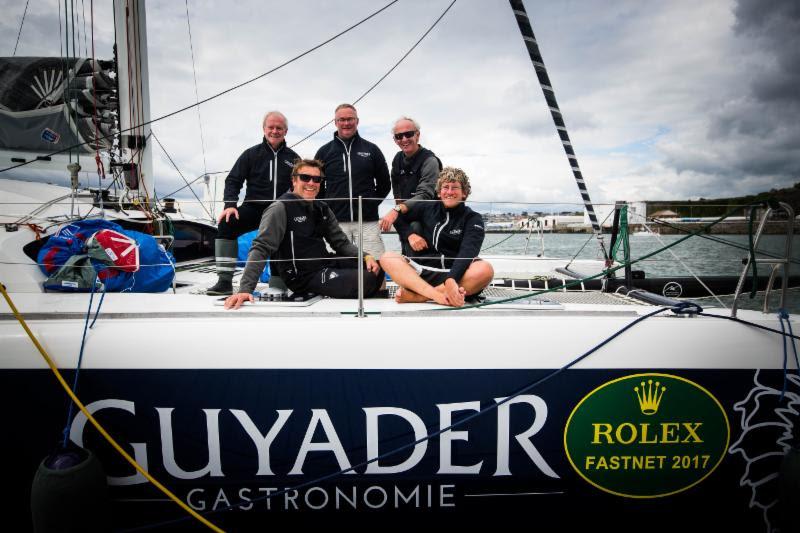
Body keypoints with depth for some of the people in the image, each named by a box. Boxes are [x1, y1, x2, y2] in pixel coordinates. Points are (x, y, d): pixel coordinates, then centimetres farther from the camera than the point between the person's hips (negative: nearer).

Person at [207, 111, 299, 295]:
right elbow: (233, 181, 5)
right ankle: (225, 281, -23)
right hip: (254, 208, -1)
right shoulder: (251, 154, 9)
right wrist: (230, 205, -13)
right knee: (226, 224, -27)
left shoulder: (293, 158, 13)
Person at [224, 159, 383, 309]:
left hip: (327, 264, 8)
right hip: (305, 276, -8)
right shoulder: (280, 208, -12)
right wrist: (245, 289, -30)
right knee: (368, 280, -18)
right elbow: (260, 249, -20)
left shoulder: (322, 209, 10)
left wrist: (365, 256, -8)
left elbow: (341, 242, 11)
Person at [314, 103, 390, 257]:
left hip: (368, 221, 0)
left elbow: (385, 184, 15)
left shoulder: (372, 150, 10)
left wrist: (372, 203, 7)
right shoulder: (324, 152, 10)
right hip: (336, 222, 1)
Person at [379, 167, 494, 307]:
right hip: (422, 273, 3)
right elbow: (398, 217, 25)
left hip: (456, 275, -2)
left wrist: (450, 280, -33)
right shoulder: (428, 209, 13)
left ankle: (416, 296, -36)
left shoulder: (473, 219, 3)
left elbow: (467, 253, -14)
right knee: (387, 258, -19)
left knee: (485, 270, -32)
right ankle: (438, 295, -41)